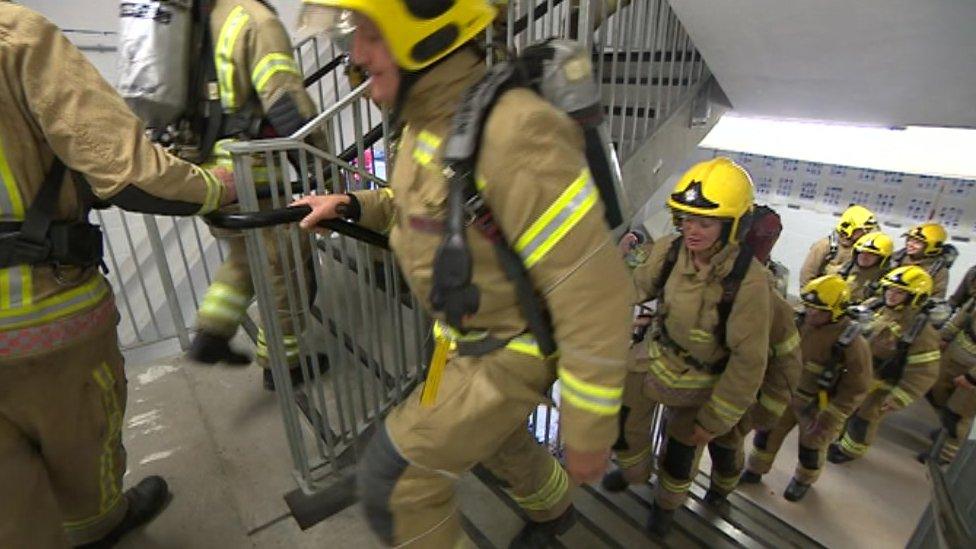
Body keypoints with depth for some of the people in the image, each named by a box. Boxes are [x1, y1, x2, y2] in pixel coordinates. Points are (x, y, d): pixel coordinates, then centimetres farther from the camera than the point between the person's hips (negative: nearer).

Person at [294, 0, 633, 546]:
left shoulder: (511, 133, -32)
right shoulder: (426, 119, -1)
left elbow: (594, 296, -29)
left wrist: (590, 433, -21)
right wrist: (353, 205, 5)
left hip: (513, 349, -9)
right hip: (467, 334, 9)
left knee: (394, 480, 1)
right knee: (498, 440, 31)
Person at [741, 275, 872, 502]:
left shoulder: (851, 343, -24)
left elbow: (856, 388, -17)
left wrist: (829, 419, -18)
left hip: (817, 405, -3)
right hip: (786, 394, 3)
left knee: (811, 446, 18)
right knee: (767, 432, 14)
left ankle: (803, 480, 47)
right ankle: (756, 470, 38)